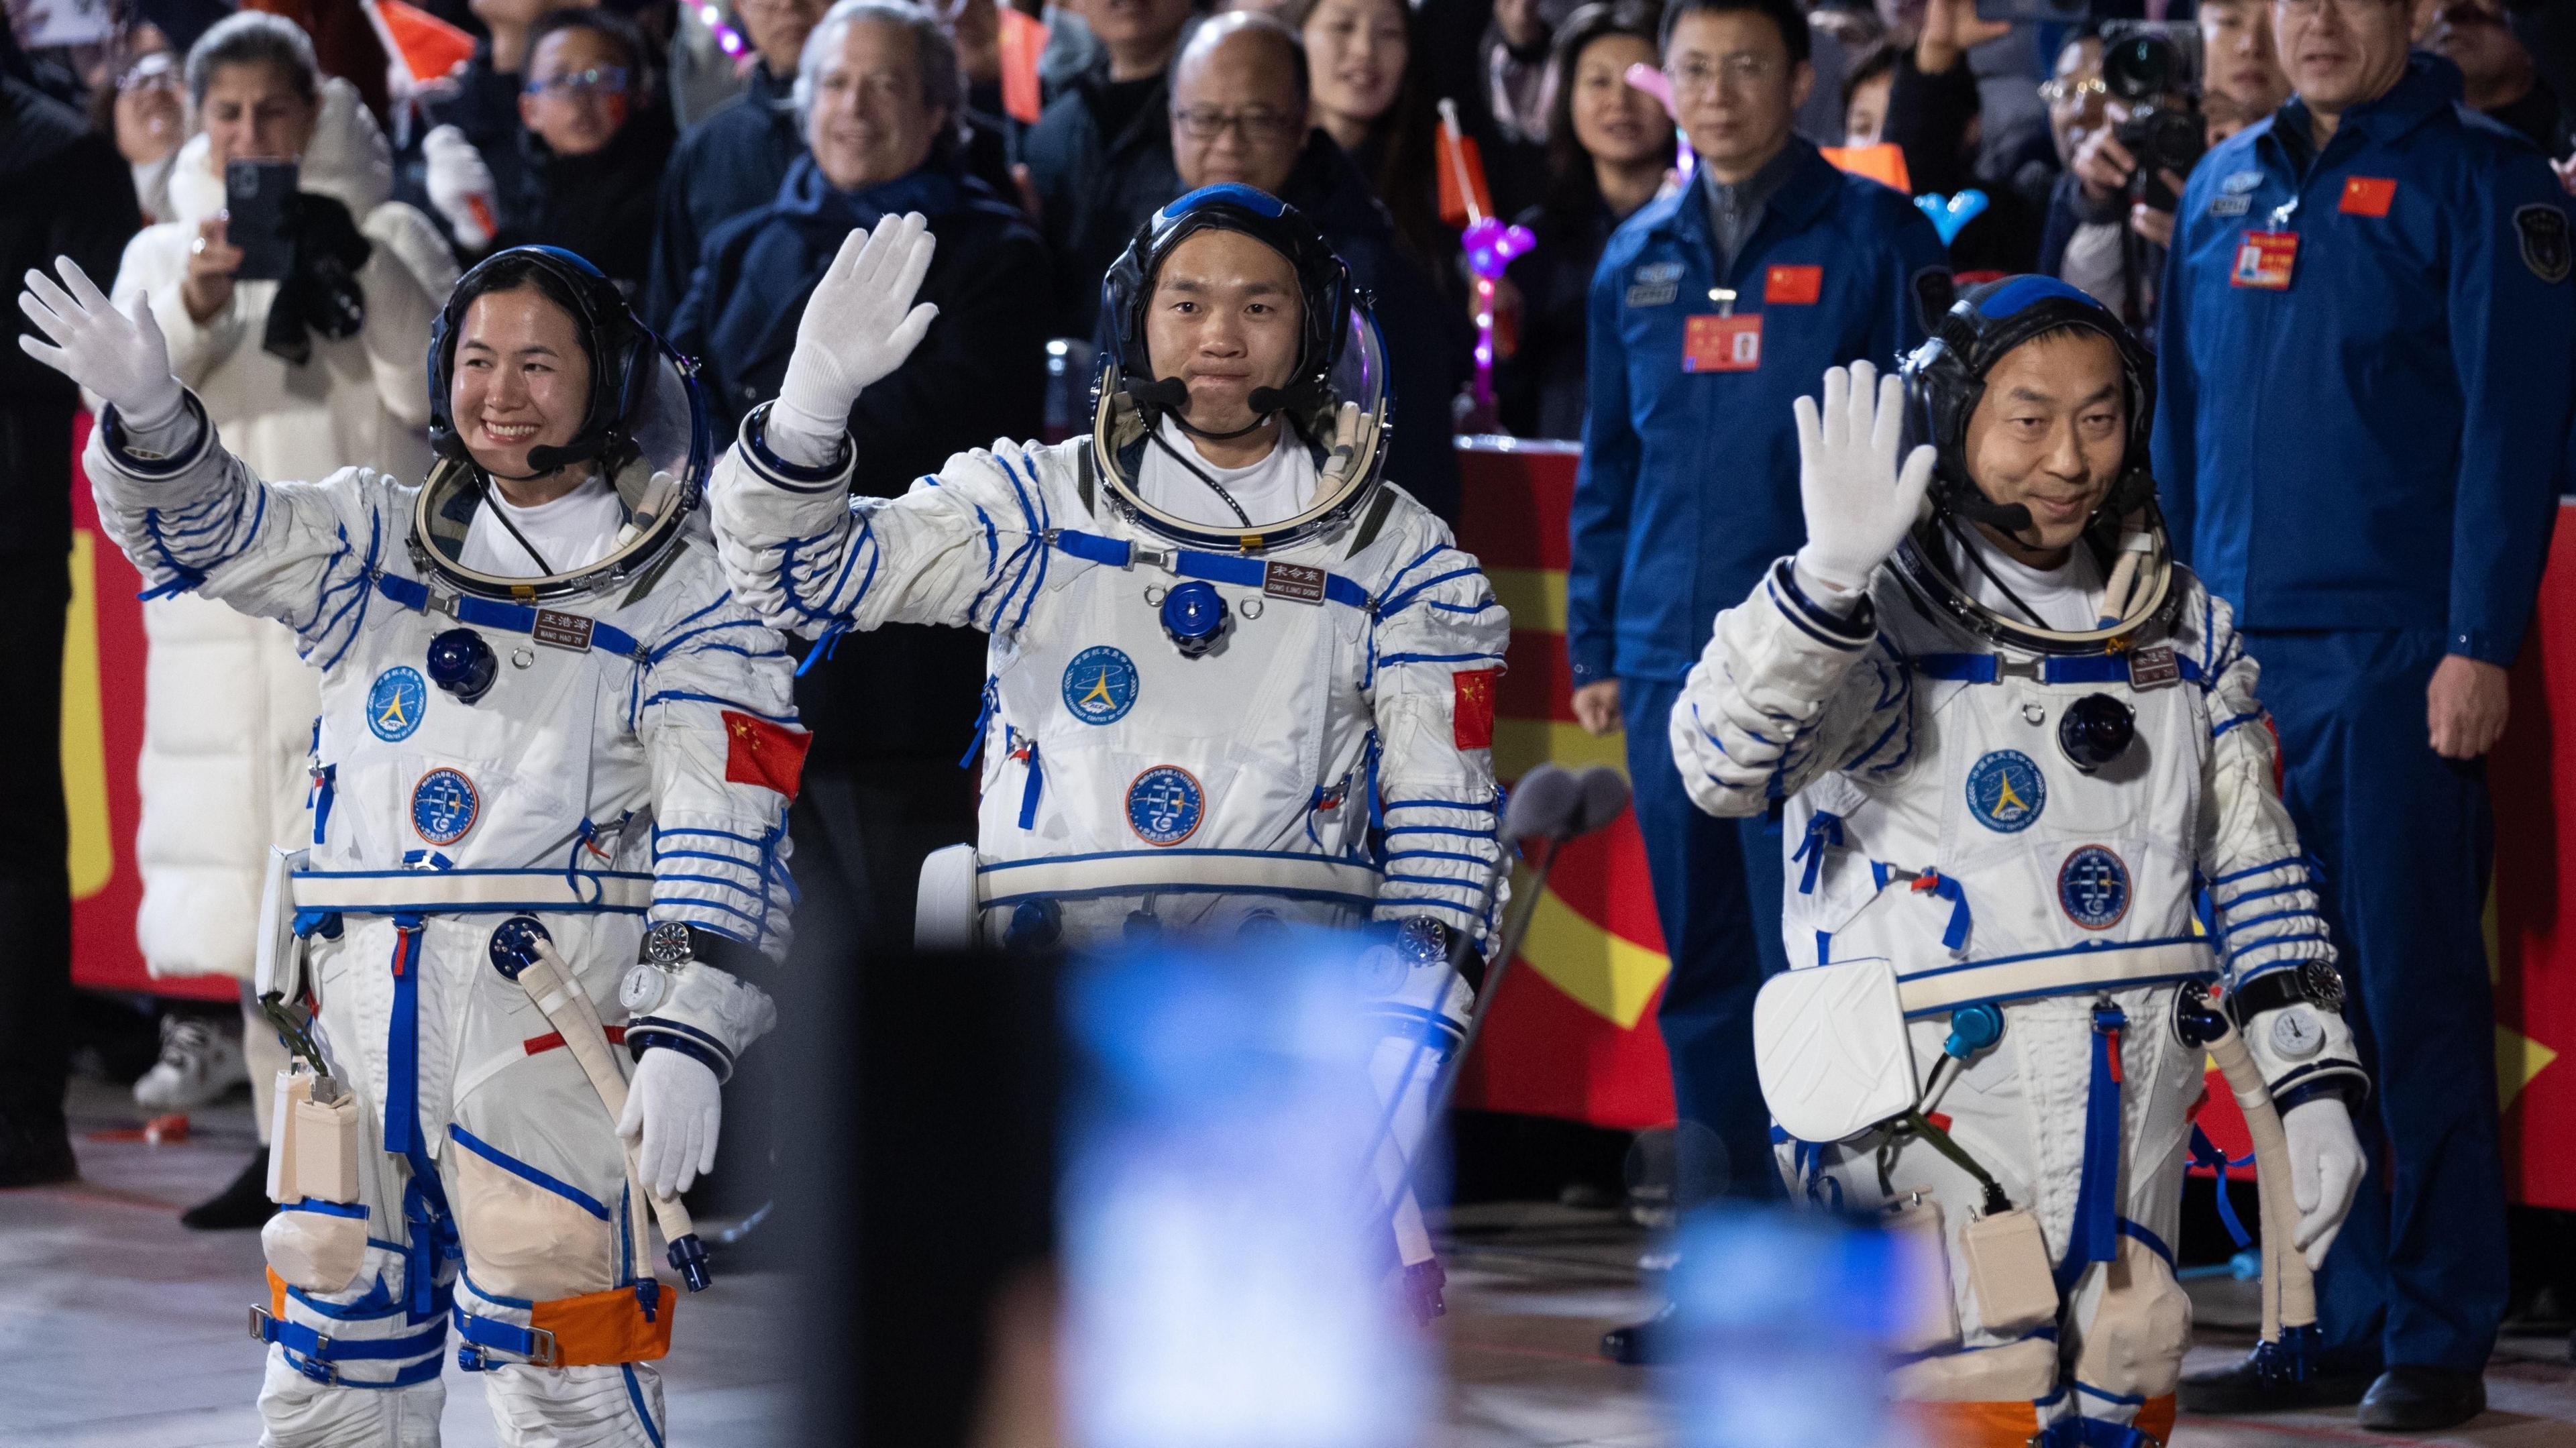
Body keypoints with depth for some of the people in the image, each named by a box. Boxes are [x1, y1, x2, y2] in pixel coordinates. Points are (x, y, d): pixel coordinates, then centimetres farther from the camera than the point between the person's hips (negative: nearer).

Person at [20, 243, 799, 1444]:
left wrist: (686, 1041, -17)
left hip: (559, 1019, -5)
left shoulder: (683, 600, 1)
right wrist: (148, 416, -19)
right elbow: (203, 524, 4)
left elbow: (725, 841, -6)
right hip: (364, 1005, 5)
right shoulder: (376, 546, 16)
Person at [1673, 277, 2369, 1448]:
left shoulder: (2181, 631, 10)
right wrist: (1831, 573, -39)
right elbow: (1722, 765, -26)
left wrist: (2313, 1086, 11)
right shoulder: (1877, 619, -8)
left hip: (2130, 1132, 6)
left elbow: (2254, 870, 17)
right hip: (1932, 1125, -6)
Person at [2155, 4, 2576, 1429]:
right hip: (2243, 654, 6)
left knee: (2413, 994, -4)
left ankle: (2439, 1337, 1)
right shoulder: (2224, 186, 15)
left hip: (2397, 654, -6)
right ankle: (2332, 1321, 15)